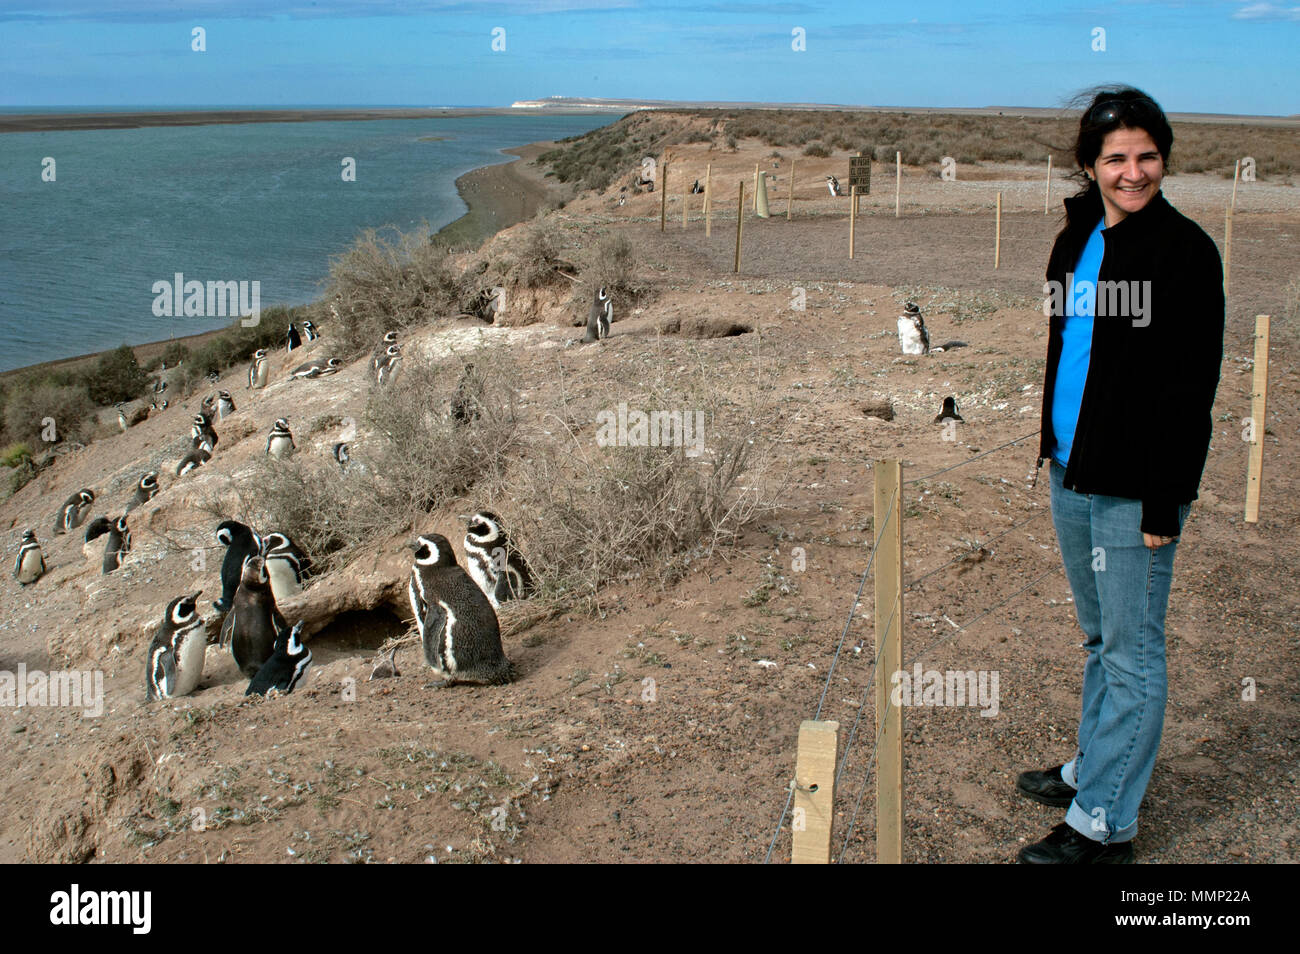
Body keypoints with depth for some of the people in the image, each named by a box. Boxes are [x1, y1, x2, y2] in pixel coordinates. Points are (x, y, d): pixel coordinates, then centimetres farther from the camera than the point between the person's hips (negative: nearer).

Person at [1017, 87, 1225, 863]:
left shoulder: (1184, 249, -12)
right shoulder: (1077, 240, 11)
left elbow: (1191, 385, -15)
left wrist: (1163, 501, -18)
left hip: (1134, 486, -8)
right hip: (1072, 474, 8)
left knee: (1131, 654, 1)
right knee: (1101, 639, 20)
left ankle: (1104, 823, 9)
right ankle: (1095, 768, 35)